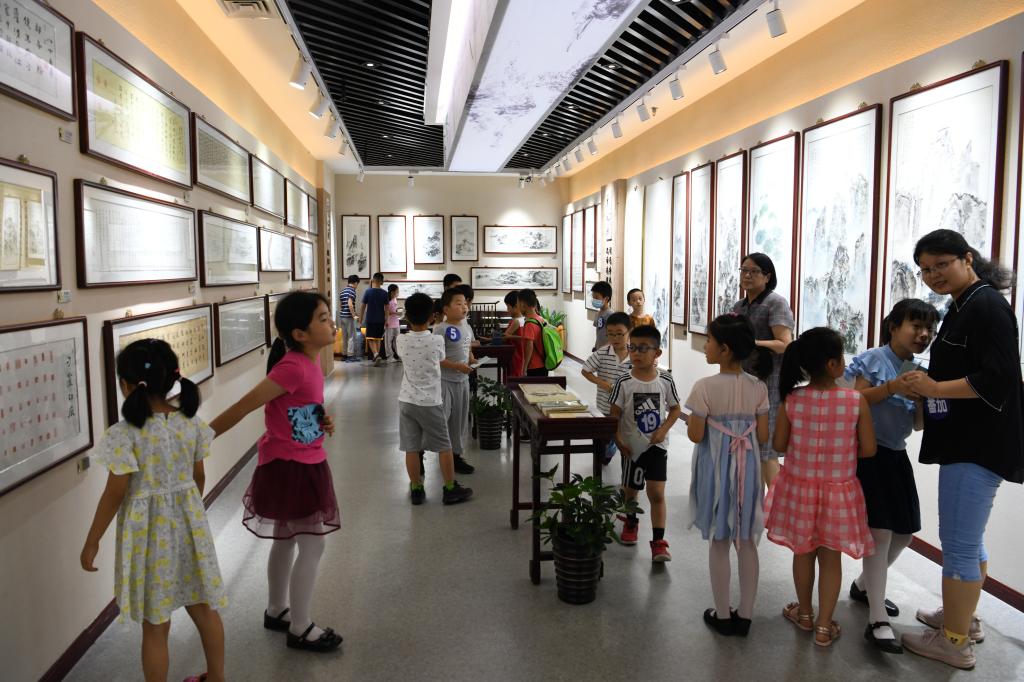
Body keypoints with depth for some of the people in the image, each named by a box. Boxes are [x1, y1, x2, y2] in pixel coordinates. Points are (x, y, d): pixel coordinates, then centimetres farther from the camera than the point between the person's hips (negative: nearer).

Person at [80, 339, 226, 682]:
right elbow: (199, 478, 5)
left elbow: (114, 495, -14)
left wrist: (92, 541, -1)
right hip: (188, 523, 5)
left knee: (155, 625, 10)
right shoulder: (191, 422, -5)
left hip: (149, 531, -5)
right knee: (203, 608, 20)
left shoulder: (125, 434, -19)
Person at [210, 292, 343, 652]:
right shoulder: (293, 367, -26)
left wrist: (323, 422, -2)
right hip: (289, 469, -9)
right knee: (312, 545, 1)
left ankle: (277, 611, 39)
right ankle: (300, 628, 17)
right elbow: (243, 407, -23)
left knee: (286, 541, 22)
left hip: (305, 465, 9)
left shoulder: (307, 362, 1)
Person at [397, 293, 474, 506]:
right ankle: (450, 489, 17)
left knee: (411, 448, 9)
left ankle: (416, 490, 18)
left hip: (407, 401, 3)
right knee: (444, 446, 10)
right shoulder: (437, 341, -12)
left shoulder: (401, 341, -6)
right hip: (430, 402, -3)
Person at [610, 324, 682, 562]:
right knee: (631, 489, 18)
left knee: (657, 493, -7)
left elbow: (675, 409, 4)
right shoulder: (624, 382, -10)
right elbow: (615, 414, -5)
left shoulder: (665, 380, -7)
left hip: (657, 445, -1)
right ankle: (630, 523, 45)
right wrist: (618, 441, -13)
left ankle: (658, 542, -1)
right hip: (632, 446, 1)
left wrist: (664, 429, -10)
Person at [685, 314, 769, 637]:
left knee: (718, 543, 10)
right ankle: (744, 615, 25)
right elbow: (762, 436, -2)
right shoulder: (758, 387, -5)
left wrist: (691, 417, 4)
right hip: (747, 468, 4)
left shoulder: (705, 387, -18)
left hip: (716, 469, -3)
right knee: (747, 543, 14)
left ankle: (722, 615, 21)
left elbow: (695, 435, -15)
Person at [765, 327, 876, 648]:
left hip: (799, 486, 1)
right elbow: (868, 450, -9)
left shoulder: (791, 399, -14)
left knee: (803, 551, 19)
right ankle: (824, 626, 22)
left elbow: (779, 444, -6)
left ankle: (805, 614, 36)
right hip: (838, 490, -1)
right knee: (830, 557, 12)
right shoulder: (856, 401, -17)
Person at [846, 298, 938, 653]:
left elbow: (918, 424, 9)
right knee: (880, 531, -12)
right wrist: (891, 387, -26)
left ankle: (864, 586, 36)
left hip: (897, 455, 8)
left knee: (904, 532, 13)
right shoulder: (873, 360, -9)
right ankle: (878, 620, -7)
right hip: (869, 454, -7)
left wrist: (922, 398, -10)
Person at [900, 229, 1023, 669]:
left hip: (978, 444, -11)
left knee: (957, 542, -2)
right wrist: (927, 392, 12)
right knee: (968, 537, 21)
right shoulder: (963, 307, 16)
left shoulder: (986, 306, -16)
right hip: (967, 441, 11)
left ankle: (955, 642, 11)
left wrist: (935, 388, -19)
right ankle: (964, 617, 37)